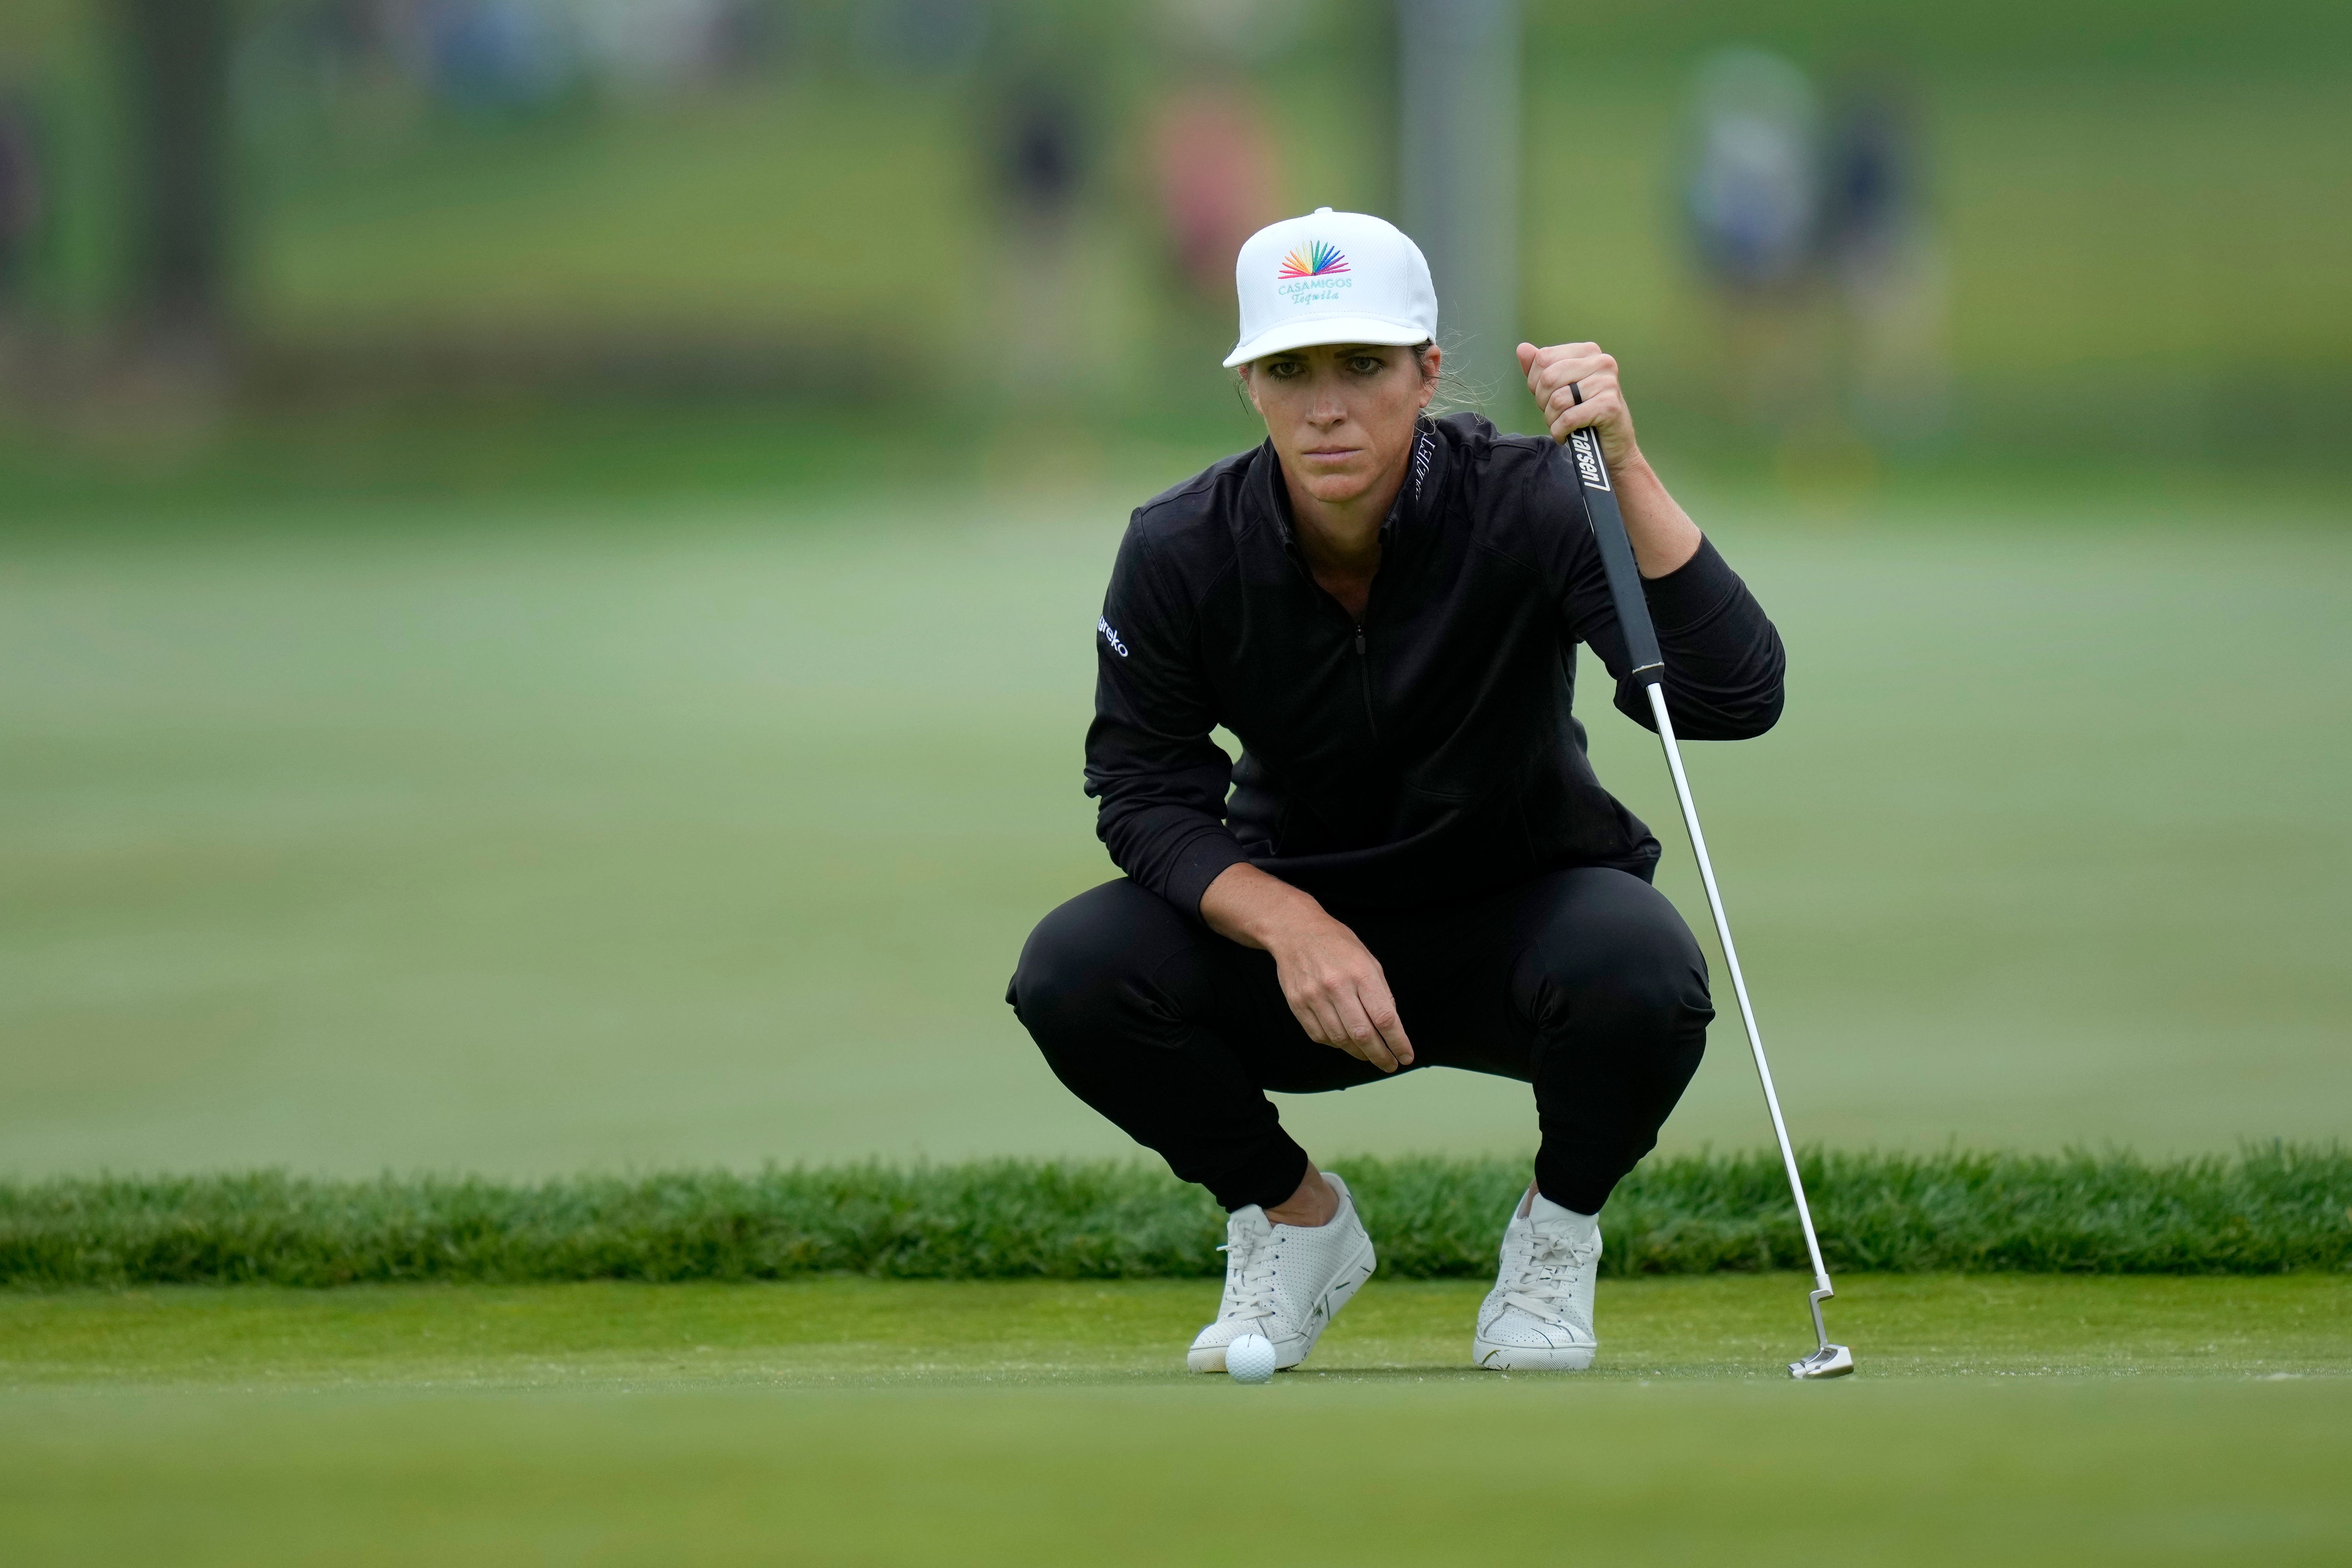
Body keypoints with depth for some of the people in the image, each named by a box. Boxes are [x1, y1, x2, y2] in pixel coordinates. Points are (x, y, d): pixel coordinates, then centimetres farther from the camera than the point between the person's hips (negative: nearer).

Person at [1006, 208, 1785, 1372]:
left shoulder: (1523, 506, -22)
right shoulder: (1181, 553, -15)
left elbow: (1735, 695, -33)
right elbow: (1143, 793, -10)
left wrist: (1625, 470, -42)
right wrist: (1289, 925, -29)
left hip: (1522, 906, -2)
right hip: (1297, 918, 2)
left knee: (1638, 971, -37)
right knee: (1071, 972, -26)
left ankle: (1559, 1227, -1)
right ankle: (1296, 1219, 4)